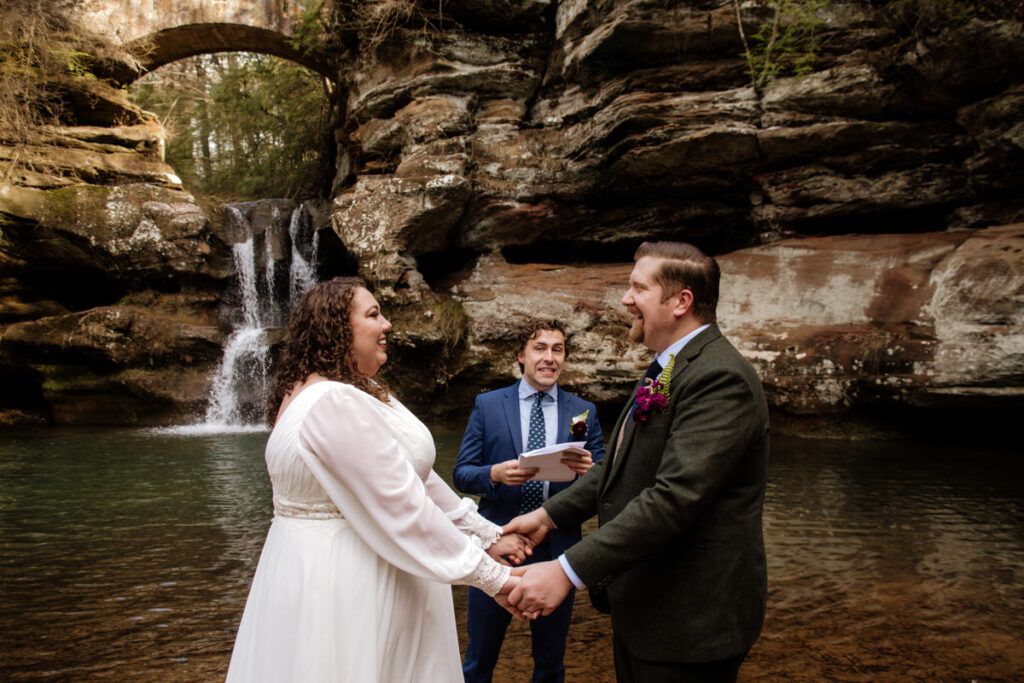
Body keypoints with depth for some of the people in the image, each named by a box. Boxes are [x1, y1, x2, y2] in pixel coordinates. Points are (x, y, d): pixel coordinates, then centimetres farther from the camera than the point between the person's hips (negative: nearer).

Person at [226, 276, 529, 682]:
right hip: (350, 583, -10)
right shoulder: (338, 404, -25)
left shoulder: (360, 391, 8)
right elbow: (404, 509, -26)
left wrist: (487, 534, 7)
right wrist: (492, 577, -20)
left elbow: (416, 477, 8)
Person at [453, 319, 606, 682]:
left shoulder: (583, 413, 3)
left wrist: (589, 470, -20)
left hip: (557, 549, 1)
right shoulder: (487, 405, 0)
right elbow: (461, 474, -2)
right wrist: (494, 474, -22)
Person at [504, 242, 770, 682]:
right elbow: (619, 466, 17)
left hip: (689, 621, -9)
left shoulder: (721, 379, -22)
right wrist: (549, 515, 9)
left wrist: (568, 571, -32)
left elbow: (673, 496, -31)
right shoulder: (668, 370, 11)